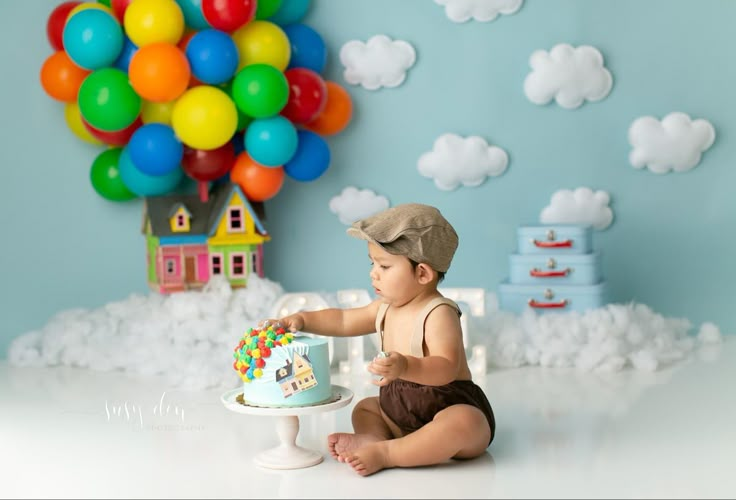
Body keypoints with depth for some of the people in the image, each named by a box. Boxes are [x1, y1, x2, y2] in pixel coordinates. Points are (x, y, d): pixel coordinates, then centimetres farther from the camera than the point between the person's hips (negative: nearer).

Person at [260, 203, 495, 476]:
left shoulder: (439, 314, -23)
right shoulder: (387, 308, 5)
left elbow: (447, 368, -35)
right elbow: (343, 321, 17)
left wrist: (405, 367, -52)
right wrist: (302, 319, 4)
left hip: (454, 409, -9)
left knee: (462, 424, -39)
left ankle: (384, 453, -31)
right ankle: (374, 438, -16)